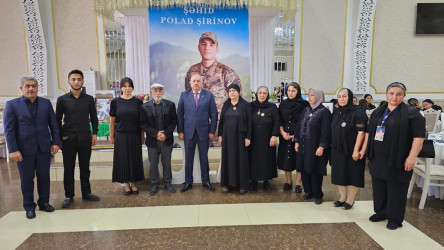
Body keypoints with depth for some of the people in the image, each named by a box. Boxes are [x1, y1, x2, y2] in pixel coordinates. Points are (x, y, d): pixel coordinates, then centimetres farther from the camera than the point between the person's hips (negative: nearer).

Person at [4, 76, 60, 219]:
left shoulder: (46, 103, 5)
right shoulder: (12, 104, -2)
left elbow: (53, 125, 7)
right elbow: (9, 130, -5)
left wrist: (56, 142, 1)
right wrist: (13, 150, -11)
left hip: (44, 148, 2)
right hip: (24, 149, -2)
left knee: (44, 177, 10)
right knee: (27, 179, 9)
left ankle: (44, 202, 26)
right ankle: (29, 207, 22)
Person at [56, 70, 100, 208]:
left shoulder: (89, 99, 5)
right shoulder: (62, 99, 2)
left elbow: (94, 117, 10)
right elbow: (58, 120, 5)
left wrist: (95, 133, 3)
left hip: (85, 138, 1)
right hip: (68, 139, -1)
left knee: (85, 167, 10)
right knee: (68, 168, 6)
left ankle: (86, 193, 22)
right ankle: (69, 196, 18)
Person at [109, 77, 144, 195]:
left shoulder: (138, 102, 1)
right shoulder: (115, 102, 0)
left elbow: (142, 120, 3)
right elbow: (112, 120, 3)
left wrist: (142, 136, 2)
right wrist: (111, 136, 3)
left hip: (135, 136, 0)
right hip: (121, 136, 0)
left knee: (135, 159, 7)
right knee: (123, 159, 6)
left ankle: (133, 184, 23)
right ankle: (127, 185, 20)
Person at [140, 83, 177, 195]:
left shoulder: (170, 105, 1)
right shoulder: (145, 106, -1)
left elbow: (174, 121, -1)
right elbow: (143, 124, -3)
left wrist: (166, 134, -13)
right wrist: (155, 134, -14)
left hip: (167, 140, 1)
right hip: (152, 140, 0)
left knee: (167, 163, 11)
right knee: (153, 164, 9)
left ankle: (167, 183, 25)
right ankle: (154, 185, 23)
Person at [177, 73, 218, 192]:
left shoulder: (209, 95, 1)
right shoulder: (184, 95, 4)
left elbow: (213, 114, 0)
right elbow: (180, 114, 3)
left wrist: (212, 131, -4)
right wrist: (180, 131, -2)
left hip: (204, 132, -1)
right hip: (188, 132, 1)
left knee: (204, 157, 9)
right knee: (188, 158, 8)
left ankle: (206, 181, 22)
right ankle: (188, 182, 21)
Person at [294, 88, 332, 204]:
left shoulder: (324, 112, -8)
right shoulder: (306, 110, 11)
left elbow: (326, 131, -14)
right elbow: (299, 126, 13)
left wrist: (322, 146, -18)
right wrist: (297, 141, 7)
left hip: (315, 147, -6)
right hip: (303, 146, 6)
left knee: (315, 170, 0)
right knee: (304, 169, 10)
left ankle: (317, 194, 16)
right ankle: (308, 191, 25)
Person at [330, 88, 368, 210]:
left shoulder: (358, 112, -12)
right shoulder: (336, 112, 8)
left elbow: (361, 132, -17)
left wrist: (356, 150, -20)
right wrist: (332, 147, 12)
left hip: (352, 151, -6)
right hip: (337, 150, 6)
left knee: (352, 175, 5)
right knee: (339, 174, 12)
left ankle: (350, 200, 20)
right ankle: (342, 197, 28)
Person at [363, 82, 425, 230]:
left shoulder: (411, 113, -8)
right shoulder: (377, 112, 10)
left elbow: (419, 136, -12)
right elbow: (369, 132, 17)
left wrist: (412, 157, -17)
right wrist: (365, 149, 13)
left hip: (397, 160, -5)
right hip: (377, 159, 5)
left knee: (396, 190, 5)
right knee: (379, 188, 14)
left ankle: (395, 219, 19)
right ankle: (381, 212, 30)